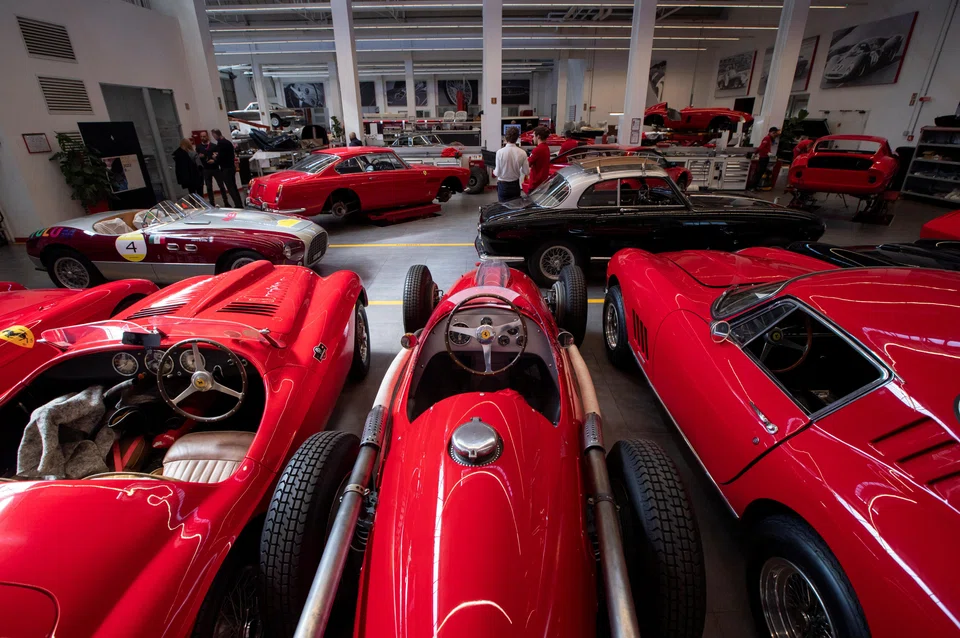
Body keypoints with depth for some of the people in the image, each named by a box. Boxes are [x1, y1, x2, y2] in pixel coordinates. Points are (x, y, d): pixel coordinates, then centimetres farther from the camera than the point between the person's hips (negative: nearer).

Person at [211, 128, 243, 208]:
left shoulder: (220, 143, -14)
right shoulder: (228, 142, 13)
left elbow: (220, 157, -17)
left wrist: (215, 161, 3)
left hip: (226, 168, -9)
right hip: (232, 167, 9)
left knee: (230, 187, -7)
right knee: (233, 186, 13)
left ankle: (238, 205, -10)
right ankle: (239, 204, 15)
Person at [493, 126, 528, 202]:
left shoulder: (500, 152, -16)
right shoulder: (522, 153, -10)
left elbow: (497, 173, -13)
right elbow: (526, 171, -3)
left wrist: (494, 171, 10)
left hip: (503, 185, -2)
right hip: (515, 185, 2)